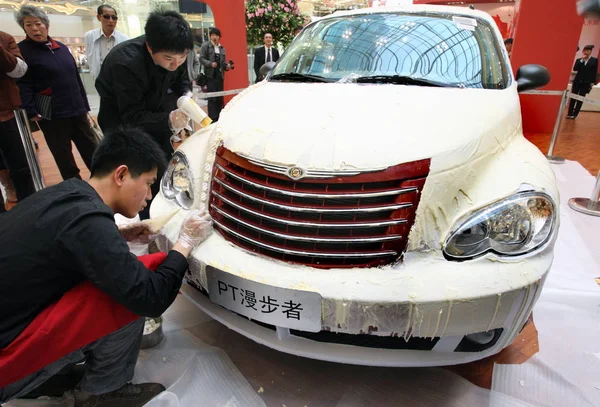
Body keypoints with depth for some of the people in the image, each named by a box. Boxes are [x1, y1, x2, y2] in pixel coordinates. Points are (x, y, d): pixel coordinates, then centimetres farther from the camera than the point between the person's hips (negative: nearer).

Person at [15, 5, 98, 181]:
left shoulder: (61, 47, 13)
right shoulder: (22, 50, -3)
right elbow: (23, 84, -10)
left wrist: (85, 105, 13)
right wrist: (31, 111, -18)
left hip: (76, 109, 5)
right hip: (51, 113, -5)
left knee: (91, 148, 10)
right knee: (63, 155, 5)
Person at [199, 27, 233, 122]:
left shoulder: (222, 48, 15)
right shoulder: (205, 46, 1)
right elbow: (201, 59, -7)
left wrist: (227, 65, -4)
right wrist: (210, 63, -22)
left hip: (220, 75, 5)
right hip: (210, 75, -5)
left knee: (220, 98, 9)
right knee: (212, 98, -5)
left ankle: (219, 117, 18)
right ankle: (212, 118, -1)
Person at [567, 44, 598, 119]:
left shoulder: (594, 60, 5)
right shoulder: (579, 60, 9)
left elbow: (595, 73, 2)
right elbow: (575, 69, -6)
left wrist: (592, 83, -5)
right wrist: (581, 61, -11)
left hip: (586, 83, -2)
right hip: (577, 81, 2)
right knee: (573, 97, -1)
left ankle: (574, 114, 3)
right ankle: (569, 113, 3)